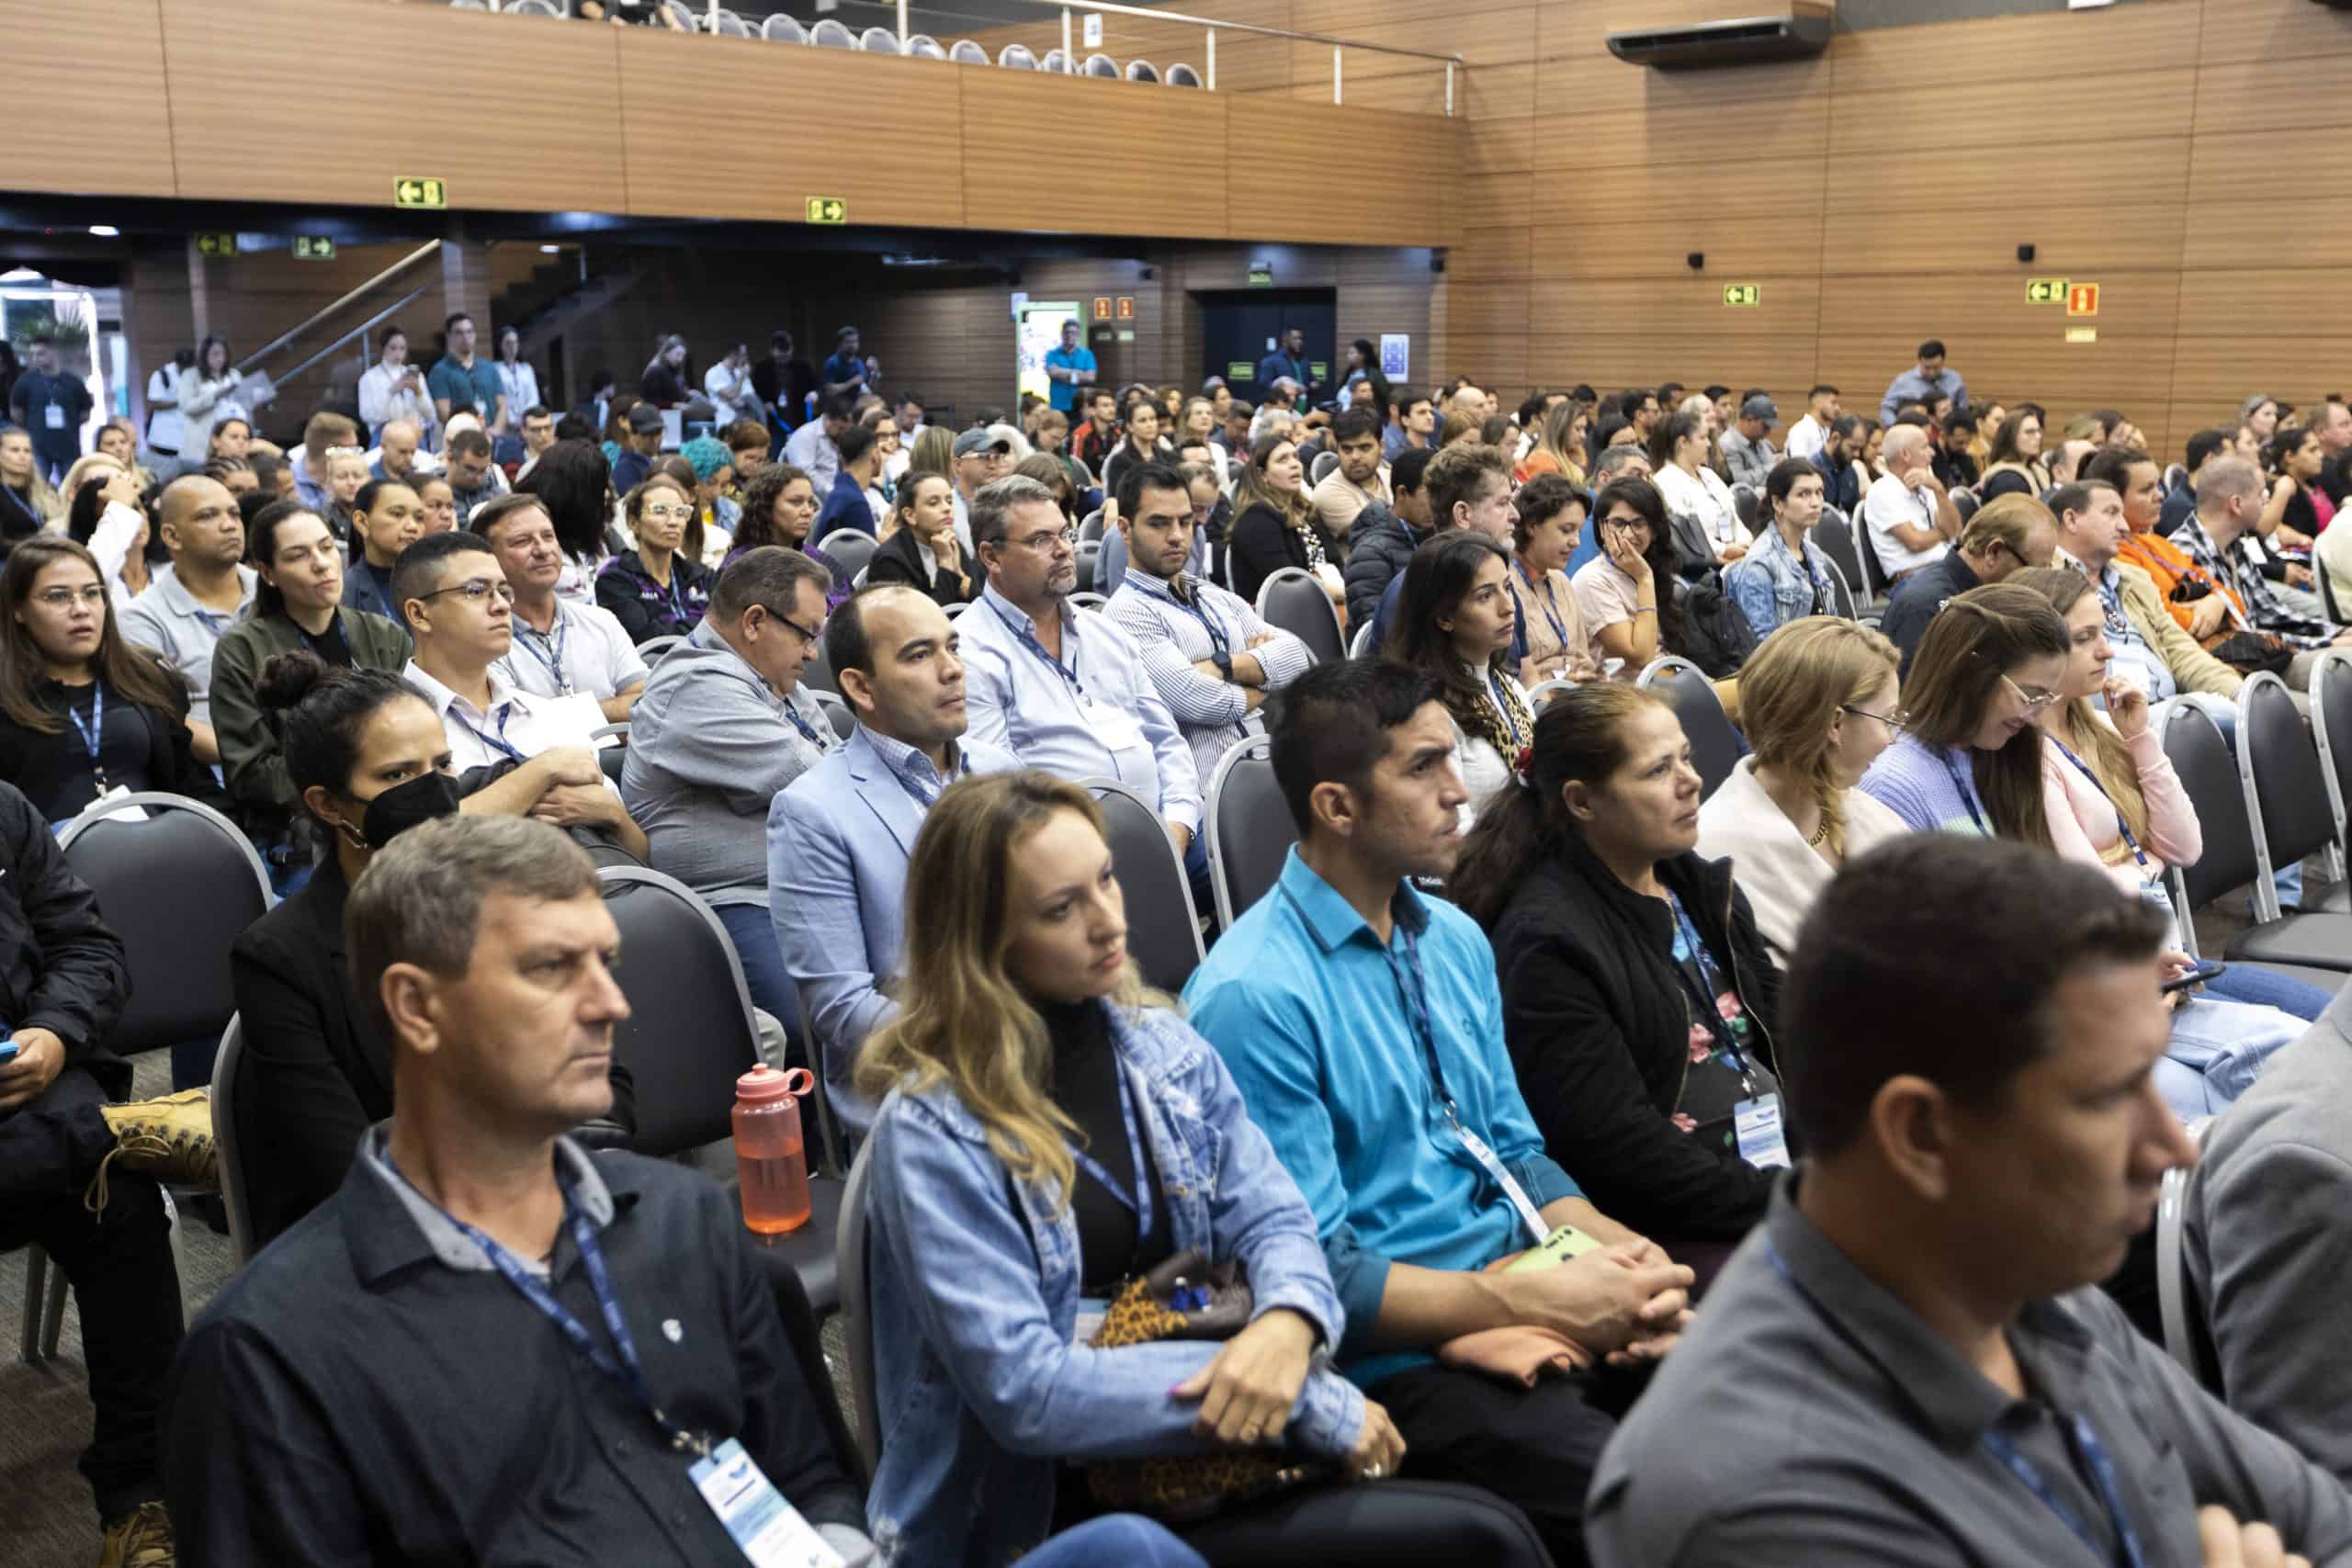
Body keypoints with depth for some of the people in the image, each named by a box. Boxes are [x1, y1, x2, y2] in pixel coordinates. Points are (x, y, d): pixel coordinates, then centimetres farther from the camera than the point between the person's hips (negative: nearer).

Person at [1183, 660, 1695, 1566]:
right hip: (1395, 1360, -8)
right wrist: (1545, 1303, -18)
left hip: (1520, 1295, 8)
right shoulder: (1254, 997, -17)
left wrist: (1618, 1253, -5)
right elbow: (1314, 1270, -17)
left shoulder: (1456, 939, 10)